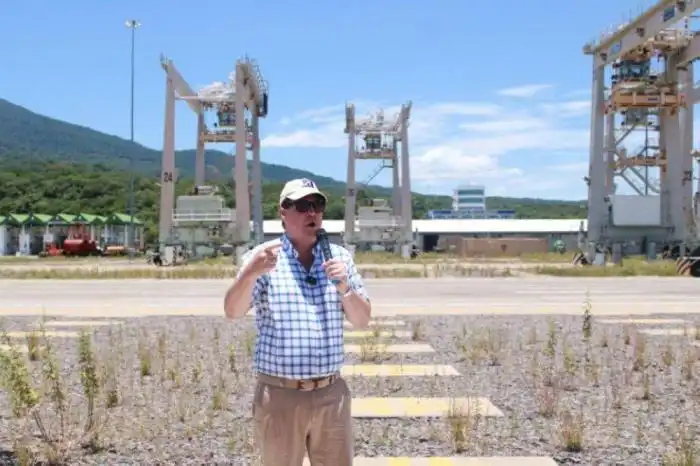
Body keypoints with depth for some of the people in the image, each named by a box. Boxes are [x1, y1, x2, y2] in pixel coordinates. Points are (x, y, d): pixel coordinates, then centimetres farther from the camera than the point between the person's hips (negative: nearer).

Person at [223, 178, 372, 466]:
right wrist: (249, 274, -32)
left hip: (331, 394, 3)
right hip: (280, 395, -3)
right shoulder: (264, 258, -3)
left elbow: (362, 321, 7)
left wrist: (344, 287, -13)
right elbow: (233, 312, -13)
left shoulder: (340, 257, 6)